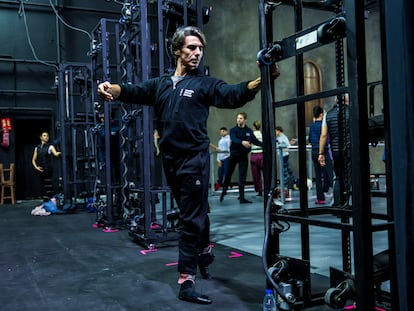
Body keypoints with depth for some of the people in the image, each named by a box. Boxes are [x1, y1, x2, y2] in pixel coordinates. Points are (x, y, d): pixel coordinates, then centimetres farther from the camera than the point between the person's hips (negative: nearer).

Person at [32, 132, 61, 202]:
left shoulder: (50, 147, 1)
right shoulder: (37, 148, 13)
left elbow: (56, 154, -18)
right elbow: (33, 160, 16)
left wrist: (60, 153, -41)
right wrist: (36, 167, -2)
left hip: (48, 170, -4)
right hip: (40, 170, 4)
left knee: (48, 188, -8)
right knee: (44, 187, 10)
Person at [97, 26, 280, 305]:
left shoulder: (205, 84, 0)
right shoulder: (160, 85, 12)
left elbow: (233, 95, -16)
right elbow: (132, 91, 0)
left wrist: (262, 80, -35)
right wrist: (110, 88, -22)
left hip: (194, 159, -4)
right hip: (170, 160, 4)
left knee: (192, 219, -2)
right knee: (195, 212, 20)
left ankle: (186, 282, 5)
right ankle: (205, 253, 41)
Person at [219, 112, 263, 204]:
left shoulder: (249, 131, 4)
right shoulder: (233, 130, -6)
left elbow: (255, 141, 11)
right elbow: (234, 139, -25)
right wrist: (242, 142, -43)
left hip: (244, 156, 1)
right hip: (234, 155, -1)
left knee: (242, 177, -1)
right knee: (228, 174, 10)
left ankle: (241, 197, 2)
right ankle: (224, 191, 34)